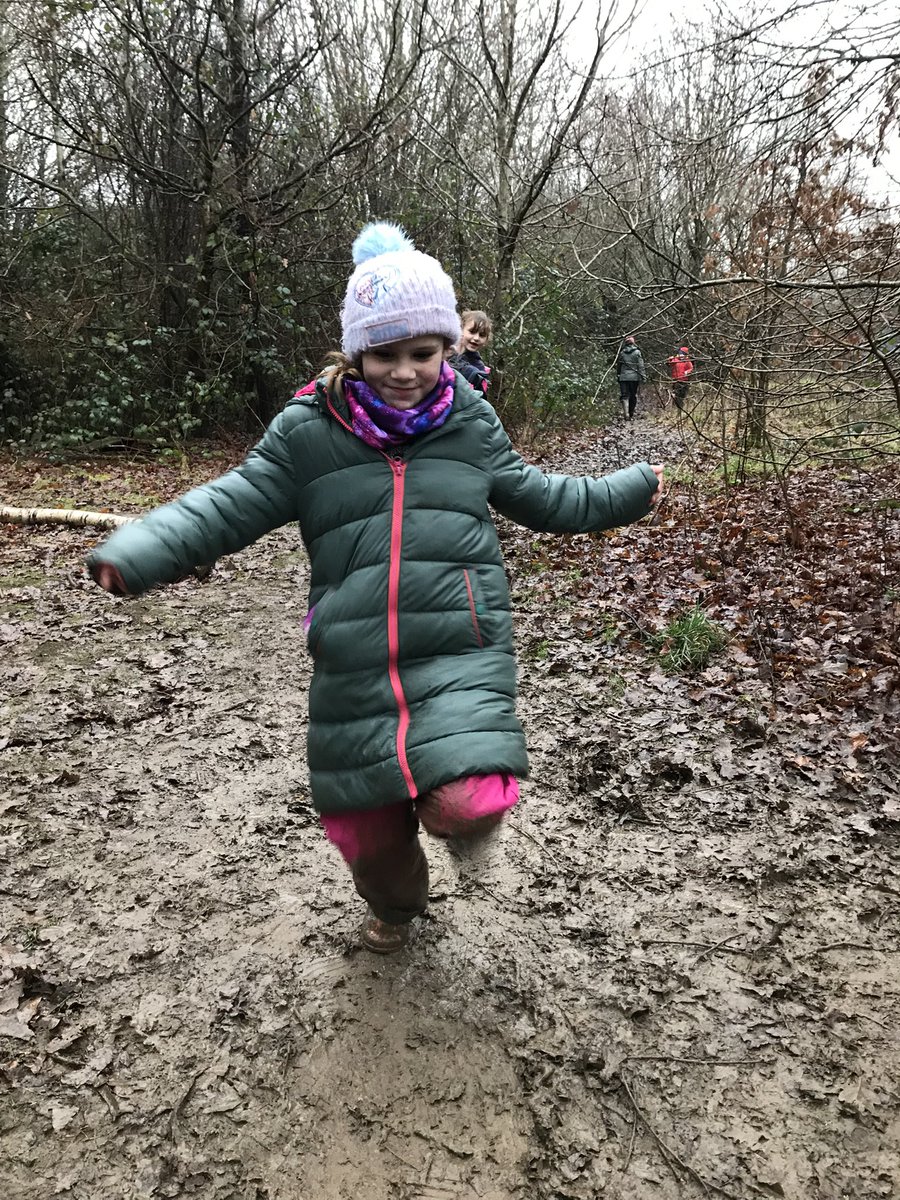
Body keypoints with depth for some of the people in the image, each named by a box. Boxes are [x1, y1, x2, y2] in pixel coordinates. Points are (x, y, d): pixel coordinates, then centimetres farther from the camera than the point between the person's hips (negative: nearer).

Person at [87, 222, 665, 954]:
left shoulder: (470, 423, 5)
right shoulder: (308, 432, 0)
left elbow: (535, 496, 20)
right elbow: (231, 506, -3)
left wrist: (630, 489, 24)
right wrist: (137, 553, -18)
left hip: (459, 655, -1)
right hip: (355, 667, 1)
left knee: (466, 805, -22)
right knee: (365, 826, 13)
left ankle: (459, 816, 20)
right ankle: (396, 907, 51)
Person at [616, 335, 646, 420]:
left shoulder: (621, 353, 5)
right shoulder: (637, 352, -1)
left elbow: (618, 365, 12)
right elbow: (641, 366, -5)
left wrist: (618, 374, 24)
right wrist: (643, 377, -4)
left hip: (623, 377, 1)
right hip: (634, 377, -1)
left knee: (624, 396, -3)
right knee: (633, 396, 10)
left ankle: (626, 414, -20)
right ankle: (631, 415, 16)